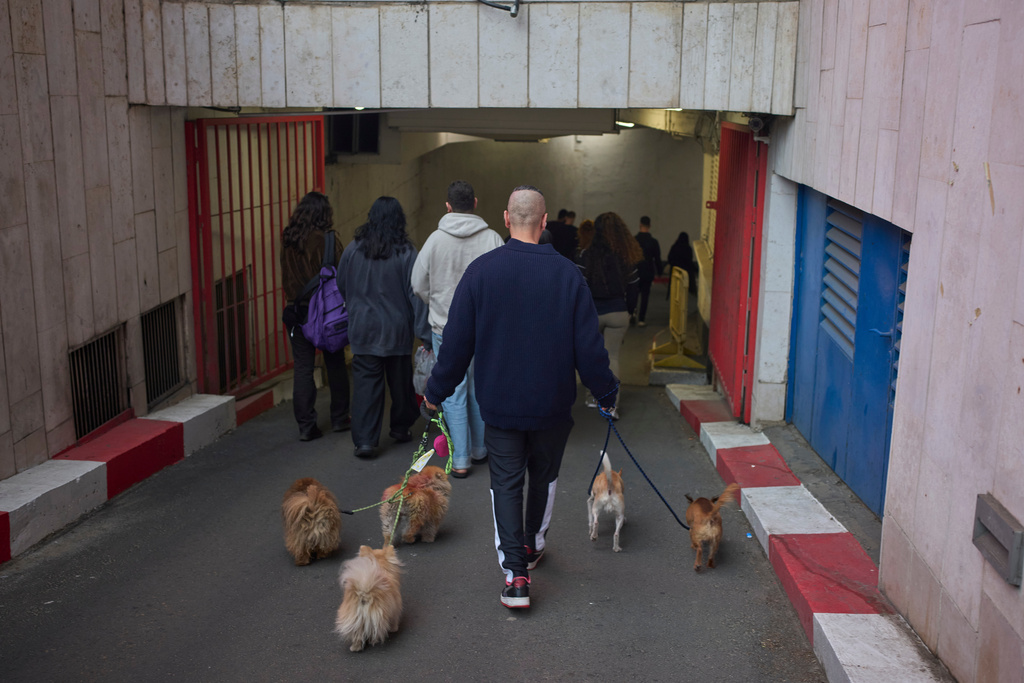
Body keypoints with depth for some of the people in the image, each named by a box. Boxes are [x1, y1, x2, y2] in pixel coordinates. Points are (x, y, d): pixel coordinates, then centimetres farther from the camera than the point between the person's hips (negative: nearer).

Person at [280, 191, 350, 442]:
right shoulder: (328, 241, -12)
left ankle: (306, 426, 4)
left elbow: (285, 277, 9)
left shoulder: (287, 241, 0)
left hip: (295, 310, 3)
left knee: (303, 367, 5)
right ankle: (339, 418, 23)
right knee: (335, 364, 13)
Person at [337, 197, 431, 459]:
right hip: (397, 330, -1)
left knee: (366, 383, 2)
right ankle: (400, 428, 31)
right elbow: (416, 295, -11)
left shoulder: (353, 250, -3)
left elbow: (341, 287, 7)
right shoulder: (405, 253, -10)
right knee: (400, 381, 16)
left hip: (363, 329, 1)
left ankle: (365, 439, -3)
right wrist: (424, 333, -9)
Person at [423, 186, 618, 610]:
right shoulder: (567, 274, -9)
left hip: (499, 403, -1)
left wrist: (437, 391, 7)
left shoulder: (481, 271, -10)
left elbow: (457, 341, -6)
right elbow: (588, 345, -6)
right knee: (544, 475, 22)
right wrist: (605, 392, 9)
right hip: (553, 404, 1)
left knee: (506, 482, 7)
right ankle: (533, 546, 40)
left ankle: (515, 573, -2)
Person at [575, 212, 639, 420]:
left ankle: (596, 397, 27)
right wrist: (627, 311, 17)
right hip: (618, 313, 1)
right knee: (613, 357, 5)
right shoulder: (626, 257, -3)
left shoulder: (586, 255, -11)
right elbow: (633, 289, 4)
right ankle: (612, 404, -4)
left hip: (592, 312, -1)